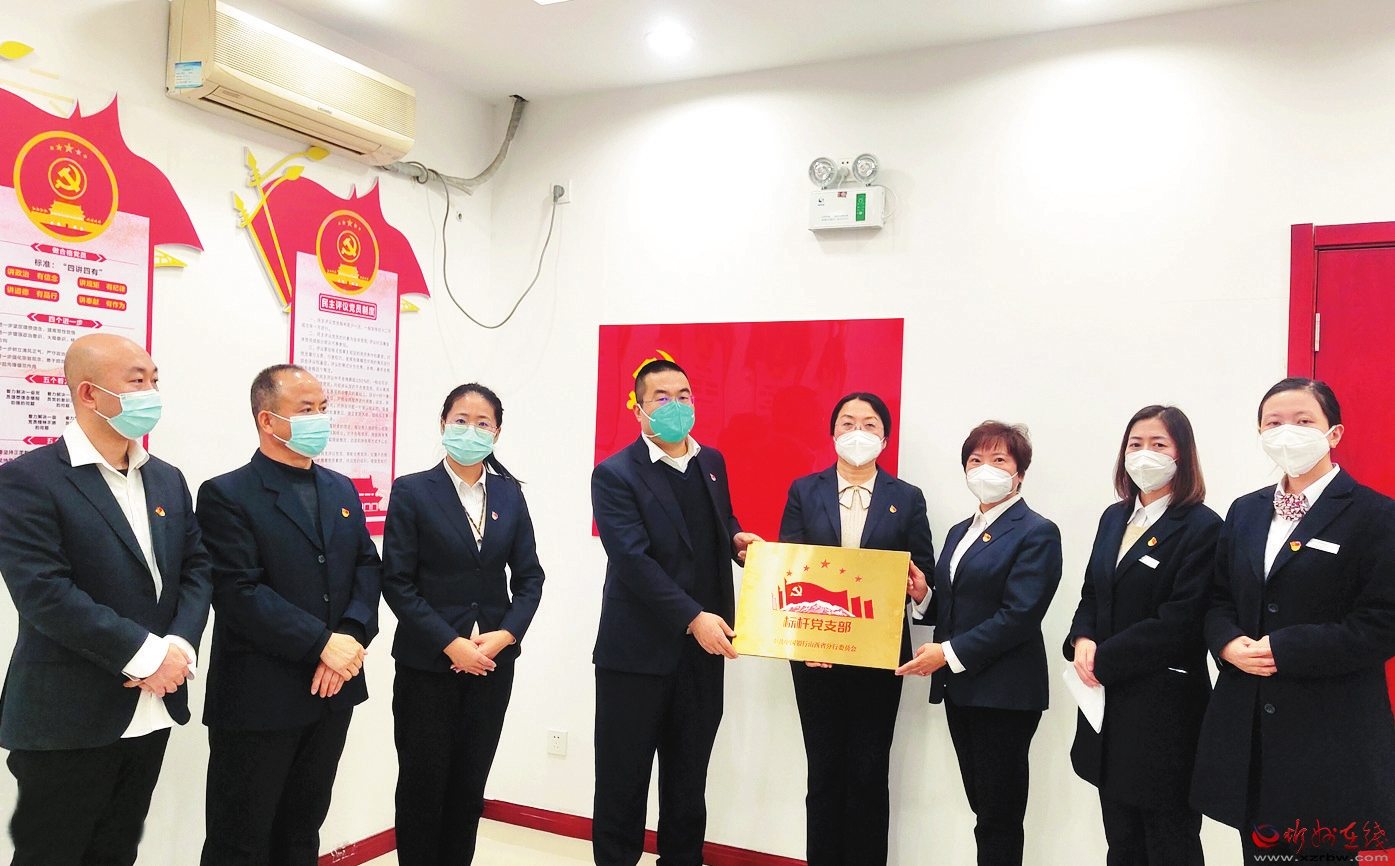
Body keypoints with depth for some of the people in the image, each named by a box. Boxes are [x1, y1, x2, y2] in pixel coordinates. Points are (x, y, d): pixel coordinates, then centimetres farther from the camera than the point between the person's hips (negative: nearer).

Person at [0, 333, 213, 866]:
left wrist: (180, 645, -10)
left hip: (152, 713, 6)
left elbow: (197, 569, 8)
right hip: (67, 718, -6)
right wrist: (145, 654, -20)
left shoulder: (167, 480, 11)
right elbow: (43, 591, -19)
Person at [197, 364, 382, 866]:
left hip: (334, 690, 6)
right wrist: (322, 644, -19)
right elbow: (240, 594, -18)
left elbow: (368, 567, 7)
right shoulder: (226, 496, -10)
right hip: (258, 700, -6)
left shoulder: (342, 490, 11)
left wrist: (351, 636, -11)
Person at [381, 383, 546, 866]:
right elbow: (397, 582, -9)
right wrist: (451, 644, -16)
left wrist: (505, 635, -10)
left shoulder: (508, 493, 5)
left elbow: (528, 576, 5)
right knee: (422, 786, 7)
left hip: (493, 662, 3)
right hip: (428, 664, -3)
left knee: (469, 786, 12)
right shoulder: (412, 491, -5)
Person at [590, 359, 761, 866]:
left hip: (702, 651, 6)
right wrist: (693, 618, -25)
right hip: (638, 652, -5)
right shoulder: (615, 475, -10)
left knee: (689, 779, 17)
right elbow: (634, 559, -19)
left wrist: (736, 539, -1)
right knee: (623, 780, 7)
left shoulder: (712, 463, 9)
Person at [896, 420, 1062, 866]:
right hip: (960, 688, 7)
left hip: (1004, 691, -7)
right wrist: (924, 597, -3)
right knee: (982, 806, 14)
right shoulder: (960, 532, 17)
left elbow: (1019, 615, -18)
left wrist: (949, 653, -20)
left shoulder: (1036, 533, -8)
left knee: (998, 817, 2)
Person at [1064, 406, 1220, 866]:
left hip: (1165, 705, -6)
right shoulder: (1114, 518, 12)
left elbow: (1179, 622, -18)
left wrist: (1104, 660, -16)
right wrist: (1082, 641, -6)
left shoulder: (1202, 527, -11)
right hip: (1109, 702, 7)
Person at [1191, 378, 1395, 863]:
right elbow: (1219, 599, 14)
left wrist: (1285, 650, -18)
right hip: (1249, 728, 5)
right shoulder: (1245, 512, 12)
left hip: (1331, 733, -5)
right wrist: (1229, 642, -8)